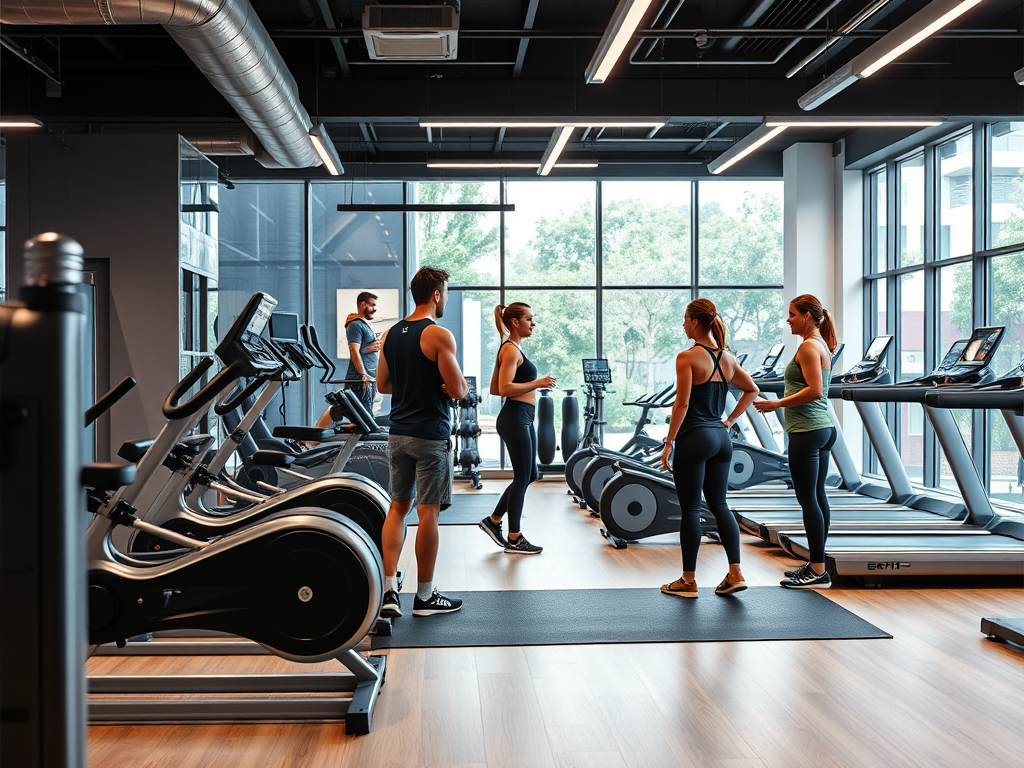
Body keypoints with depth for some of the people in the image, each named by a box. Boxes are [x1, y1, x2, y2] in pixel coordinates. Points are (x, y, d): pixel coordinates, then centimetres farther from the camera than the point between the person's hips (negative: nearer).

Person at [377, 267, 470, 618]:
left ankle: (389, 590, 5)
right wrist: (462, 386, 5)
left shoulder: (390, 334, 9)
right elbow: (457, 390, -16)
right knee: (428, 513, 1)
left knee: (397, 508, 12)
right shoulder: (439, 335, -13)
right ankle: (425, 596, 11)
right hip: (431, 435, -7)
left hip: (399, 433, 7)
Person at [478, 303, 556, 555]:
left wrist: (528, 387, 16)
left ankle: (493, 521, 24)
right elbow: (504, 388, -22)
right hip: (515, 418, -10)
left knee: (529, 476, 16)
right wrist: (537, 383, -17)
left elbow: (494, 388, 19)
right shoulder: (511, 349, -12)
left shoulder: (514, 348, 18)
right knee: (522, 478, -2)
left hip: (523, 420, 10)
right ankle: (514, 539, 9)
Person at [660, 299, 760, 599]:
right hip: (721, 438, 7)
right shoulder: (728, 358, 9)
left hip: (694, 439, -7)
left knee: (690, 508, 2)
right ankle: (735, 573, 9)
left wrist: (669, 442, -11)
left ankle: (688, 580, 10)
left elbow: (682, 404, -16)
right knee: (719, 505, 13)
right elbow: (751, 390, 20)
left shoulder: (687, 357, -13)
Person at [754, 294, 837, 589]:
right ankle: (817, 564, 19)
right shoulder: (821, 346, 17)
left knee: (808, 499, -6)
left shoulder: (809, 346, -13)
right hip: (823, 429, 10)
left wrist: (777, 404, -17)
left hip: (807, 432, -10)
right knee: (817, 497, 12)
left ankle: (818, 573, -2)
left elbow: (814, 390, -22)